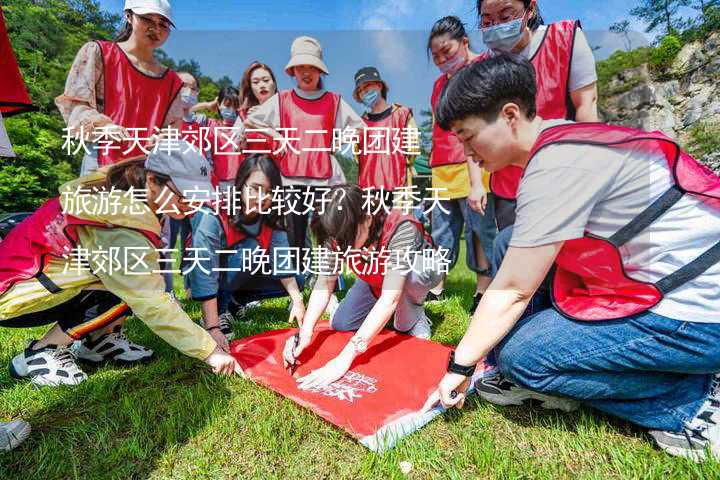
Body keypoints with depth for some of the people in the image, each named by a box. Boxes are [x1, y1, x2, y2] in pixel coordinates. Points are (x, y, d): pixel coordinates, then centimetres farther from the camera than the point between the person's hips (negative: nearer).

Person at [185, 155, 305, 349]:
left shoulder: (271, 219, -15)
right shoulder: (213, 218, -32)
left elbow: (281, 260, -20)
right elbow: (204, 276, -35)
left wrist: (297, 300, -31)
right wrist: (213, 328, -38)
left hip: (241, 279, 6)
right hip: (208, 278, -5)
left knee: (296, 281, -9)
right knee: (251, 249, -32)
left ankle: (233, 303, 4)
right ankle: (220, 310, -15)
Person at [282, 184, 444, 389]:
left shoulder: (401, 230, -42)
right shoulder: (338, 233, -26)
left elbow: (390, 298, -46)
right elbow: (325, 283, -23)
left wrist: (345, 357, -50)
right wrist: (305, 332, -38)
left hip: (422, 269, -5)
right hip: (377, 280, 5)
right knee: (339, 324, -7)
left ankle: (413, 316, -7)